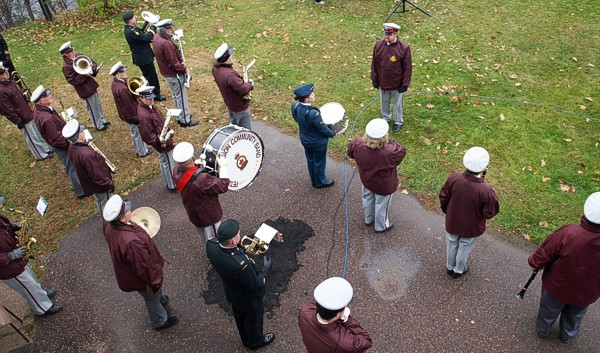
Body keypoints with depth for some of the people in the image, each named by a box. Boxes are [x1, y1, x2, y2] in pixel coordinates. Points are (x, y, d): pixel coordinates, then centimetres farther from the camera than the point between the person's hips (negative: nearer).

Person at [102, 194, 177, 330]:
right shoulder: (131, 242, -46)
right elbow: (144, 267, -32)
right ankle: (160, 322, 50)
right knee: (152, 298, 23)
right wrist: (155, 282, -17)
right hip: (140, 278, -7)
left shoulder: (109, 226, -22)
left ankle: (161, 299, 66)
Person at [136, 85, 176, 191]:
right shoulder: (143, 115, -33)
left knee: (163, 162, 26)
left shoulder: (150, 105, -4)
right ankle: (173, 186, 29)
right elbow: (146, 135, -29)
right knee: (169, 164, 9)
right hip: (162, 144, -10)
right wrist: (158, 140, -33)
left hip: (163, 139, 10)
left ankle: (168, 182, 46)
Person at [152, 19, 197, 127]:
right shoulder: (166, 43, -30)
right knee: (181, 97, 5)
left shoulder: (156, 38, 1)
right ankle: (185, 120, 17)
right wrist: (184, 69, -11)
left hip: (167, 73, 10)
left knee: (176, 96, 23)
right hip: (175, 75, -10)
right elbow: (174, 63, -26)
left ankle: (180, 116, 37)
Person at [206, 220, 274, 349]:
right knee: (253, 321, 27)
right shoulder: (241, 264, -48)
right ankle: (255, 341, 57)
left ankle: (246, 339, 61)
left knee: (240, 317, 33)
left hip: (232, 295, 6)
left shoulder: (211, 245, -30)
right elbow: (255, 286, -28)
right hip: (249, 300, -6)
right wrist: (265, 268, -16)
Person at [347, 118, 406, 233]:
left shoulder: (358, 144, -31)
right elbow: (402, 151, -22)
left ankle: (368, 219, 59)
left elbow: (350, 151, -8)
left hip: (366, 180, 4)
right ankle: (381, 226, 50)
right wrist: (390, 142, -16)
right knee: (381, 205, 24)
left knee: (368, 199, 32)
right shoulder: (389, 152, -44)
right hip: (384, 186, -4)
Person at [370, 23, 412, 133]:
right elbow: (374, 63, 1)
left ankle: (398, 121, 38)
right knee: (384, 102, 23)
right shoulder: (378, 45, -9)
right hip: (382, 83, 3)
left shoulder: (404, 48, -20)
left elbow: (408, 67, -13)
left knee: (398, 103, 16)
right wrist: (374, 79, 3)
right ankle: (386, 118, 48)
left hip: (397, 84, -3)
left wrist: (405, 84, -12)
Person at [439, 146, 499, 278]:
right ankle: (458, 270, 51)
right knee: (464, 248, 27)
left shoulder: (454, 178, -28)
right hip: (471, 228, -2)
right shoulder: (486, 191, -36)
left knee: (452, 245, 29)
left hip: (452, 222, 2)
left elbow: (443, 198, -11)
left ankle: (450, 267, 54)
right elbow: (489, 213, -19)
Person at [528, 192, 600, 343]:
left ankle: (543, 330, 55)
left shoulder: (568, 234, -39)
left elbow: (544, 254, -23)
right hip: (587, 293, 2)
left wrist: (535, 263, -2)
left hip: (557, 287, -2)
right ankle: (568, 334, 59)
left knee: (549, 310, 29)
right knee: (575, 315, 33)